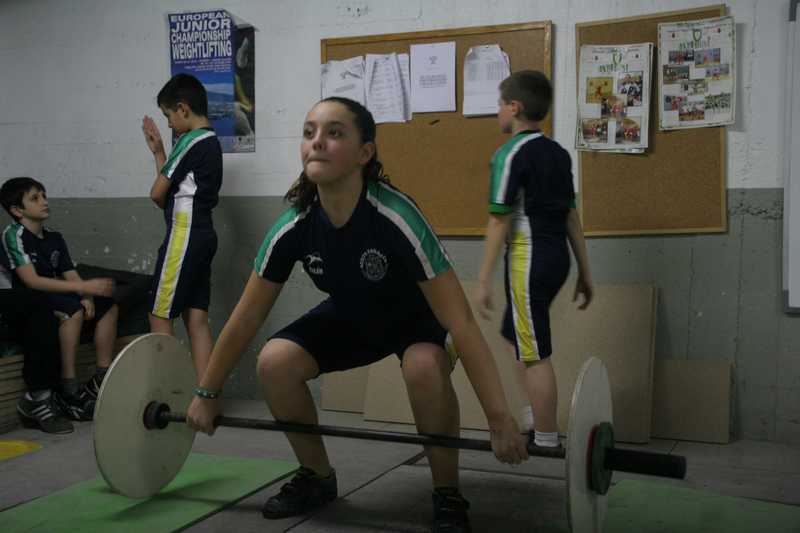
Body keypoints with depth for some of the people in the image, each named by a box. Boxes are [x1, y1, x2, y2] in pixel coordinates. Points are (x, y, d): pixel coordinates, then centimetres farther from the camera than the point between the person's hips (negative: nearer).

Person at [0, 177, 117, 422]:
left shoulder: (54, 238, 12)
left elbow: (71, 275, 6)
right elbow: (32, 280, -22)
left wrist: (87, 297, -18)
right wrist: (84, 287, -27)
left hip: (54, 299, 8)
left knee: (109, 306, -3)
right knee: (73, 308, -32)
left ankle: (101, 379, -3)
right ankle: (69, 390, -30)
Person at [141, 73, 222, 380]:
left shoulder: (191, 142, -13)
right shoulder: (211, 142, 15)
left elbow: (157, 193, -8)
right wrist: (158, 151, 17)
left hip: (184, 235, -9)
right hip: (203, 235, 9)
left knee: (160, 316, -1)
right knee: (196, 317, 7)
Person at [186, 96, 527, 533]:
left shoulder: (396, 219, -37)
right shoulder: (292, 227, -23)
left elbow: (460, 322, -36)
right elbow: (246, 318, -10)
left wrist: (500, 419, -37)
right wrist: (206, 394, -3)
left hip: (417, 316, -4)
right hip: (350, 317, 4)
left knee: (425, 366, -37)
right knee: (275, 362, -18)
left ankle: (448, 496, -12)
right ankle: (317, 477, 7)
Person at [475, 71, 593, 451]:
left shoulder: (510, 154, -11)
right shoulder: (558, 153, 13)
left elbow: (499, 221, -13)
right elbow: (571, 215, 14)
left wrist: (483, 280, -10)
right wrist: (584, 271, 18)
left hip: (528, 259, -9)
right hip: (557, 256, 9)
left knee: (533, 354, -1)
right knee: (514, 337, 21)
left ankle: (547, 443, 5)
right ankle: (538, 418, 26)